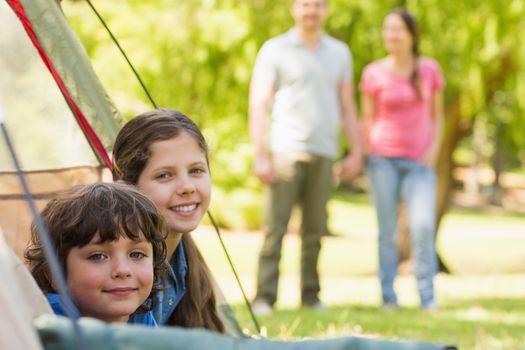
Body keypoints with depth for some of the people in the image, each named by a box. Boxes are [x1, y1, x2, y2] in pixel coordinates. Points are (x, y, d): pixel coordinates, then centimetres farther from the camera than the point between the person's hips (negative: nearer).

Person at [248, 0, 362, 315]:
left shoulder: (339, 52, 16)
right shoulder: (275, 50, 4)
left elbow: (347, 106, 19)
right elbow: (259, 104, 0)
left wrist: (356, 151, 11)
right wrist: (260, 156, -9)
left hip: (324, 152, 4)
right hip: (285, 150, -3)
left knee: (315, 230, 4)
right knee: (275, 227, -8)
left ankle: (311, 295, 11)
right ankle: (265, 298, -8)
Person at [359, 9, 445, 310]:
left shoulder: (430, 70, 7)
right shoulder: (374, 73, 3)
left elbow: (437, 115, 13)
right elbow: (367, 118, 8)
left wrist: (433, 149, 0)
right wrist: (367, 154, -2)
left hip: (419, 161, 0)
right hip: (383, 158, 0)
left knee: (423, 226, -15)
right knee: (387, 230, 0)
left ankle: (428, 297, -7)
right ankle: (388, 296, 6)